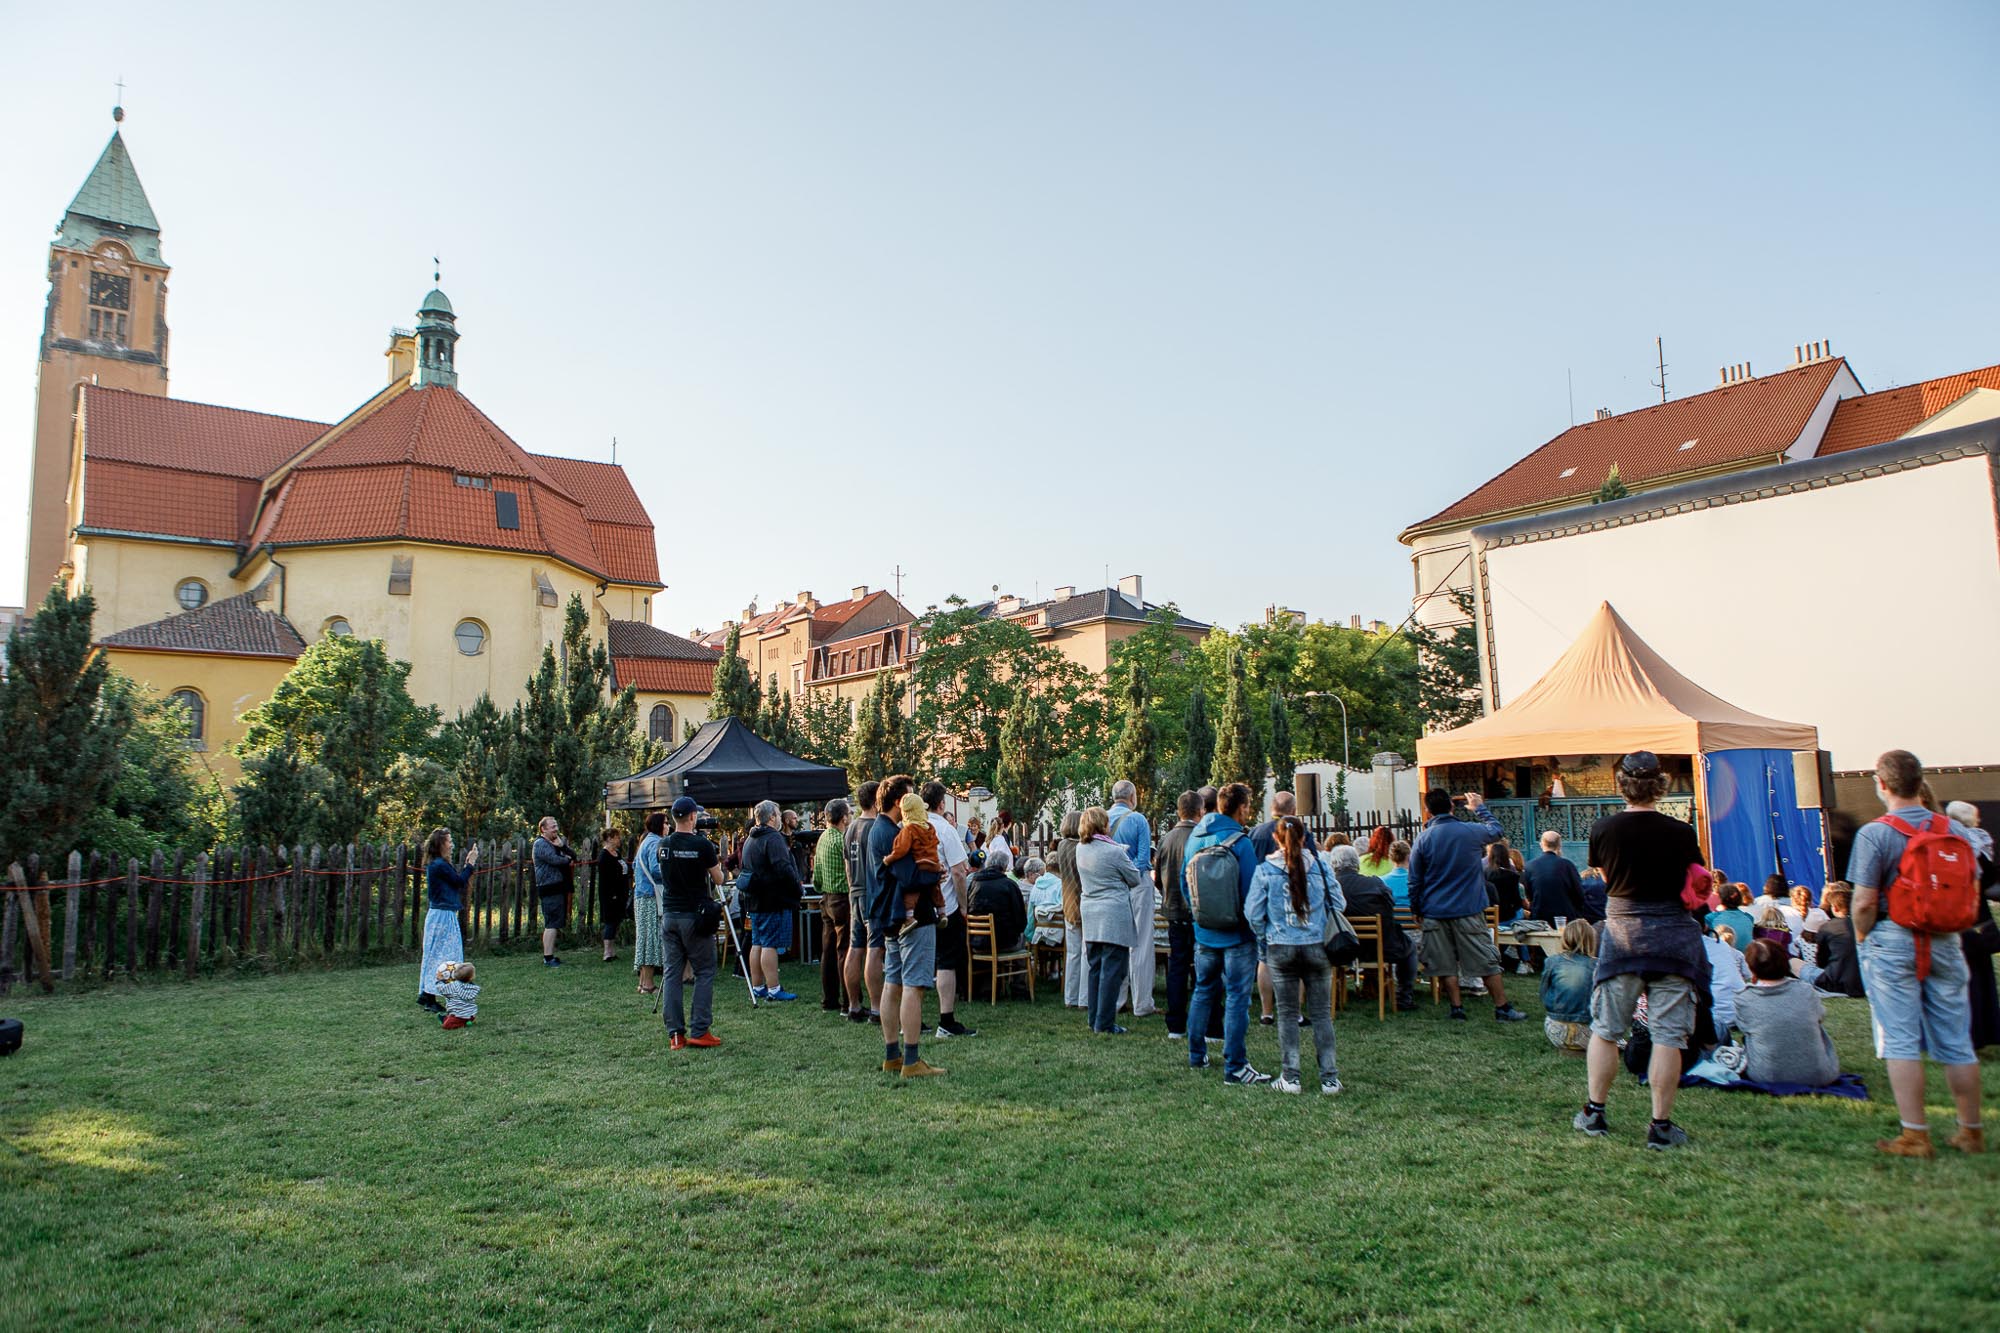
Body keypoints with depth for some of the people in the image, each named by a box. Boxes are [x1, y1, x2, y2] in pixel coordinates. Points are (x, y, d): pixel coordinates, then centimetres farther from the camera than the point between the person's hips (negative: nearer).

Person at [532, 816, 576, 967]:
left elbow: (573, 856, 12)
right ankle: (548, 958, -11)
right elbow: (554, 859, -21)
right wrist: (568, 860, -2)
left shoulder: (557, 842, 21)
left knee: (551, 924, 13)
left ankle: (549, 956, 19)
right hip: (549, 888, -10)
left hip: (557, 888, 10)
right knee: (551, 924, -11)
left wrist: (562, 846, -6)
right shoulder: (541, 844, -8)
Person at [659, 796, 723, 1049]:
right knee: (704, 973, 4)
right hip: (695, 917, -5)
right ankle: (699, 1031, -1)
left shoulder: (664, 845, 4)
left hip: (669, 916, 5)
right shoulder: (702, 845, -11)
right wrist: (716, 862, 18)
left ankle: (675, 1034, 7)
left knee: (672, 974, 7)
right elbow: (718, 880, -2)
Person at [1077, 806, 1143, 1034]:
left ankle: (1094, 1019, 18)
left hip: (1090, 917, 7)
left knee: (1096, 968, 14)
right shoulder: (1114, 852, -15)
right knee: (1112, 970, -2)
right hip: (1114, 917, -7)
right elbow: (1135, 879, -2)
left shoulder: (1080, 849, 5)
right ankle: (1105, 1023, -1)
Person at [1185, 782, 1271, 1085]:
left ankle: (1196, 1055, 27)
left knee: (1203, 992, 19)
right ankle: (1234, 1068, 0)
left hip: (1204, 932, 7)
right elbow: (1250, 891, -17)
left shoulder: (1195, 837, 5)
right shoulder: (1239, 842, -17)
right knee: (1237, 998, -2)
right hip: (1237, 934, -7)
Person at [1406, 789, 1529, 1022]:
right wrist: (1480, 808, 32)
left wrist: (1416, 909, 11)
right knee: (1486, 959, 7)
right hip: (1468, 909, 0)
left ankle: (1457, 1007, 7)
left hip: (1434, 912, 0)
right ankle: (1502, 1007, 11)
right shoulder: (1471, 830, -6)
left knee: (1445, 964, 7)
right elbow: (1496, 830, 19)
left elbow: (1414, 881, -1)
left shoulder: (1423, 839, -6)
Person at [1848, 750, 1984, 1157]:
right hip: (1945, 943, 5)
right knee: (1956, 1042, 13)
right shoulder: (1955, 830, 4)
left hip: (1893, 941, -5)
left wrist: (1861, 940, 2)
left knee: (1901, 1041, -1)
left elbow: (1864, 902, -14)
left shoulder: (1874, 833, -13)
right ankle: (1971, 1132, 22)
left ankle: (1915, 1136, 0)